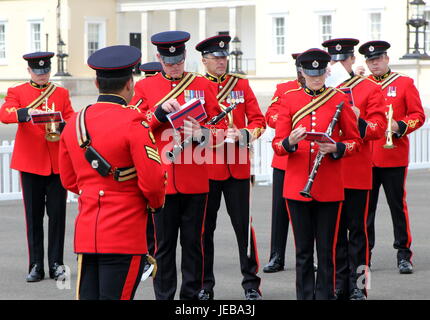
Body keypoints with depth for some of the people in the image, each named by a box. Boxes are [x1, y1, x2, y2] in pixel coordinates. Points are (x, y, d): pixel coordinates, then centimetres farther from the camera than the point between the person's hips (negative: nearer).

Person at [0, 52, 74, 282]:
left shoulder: (62, 93, 13)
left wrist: (60, 126, -17)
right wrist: (27, 113, -32)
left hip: (57, 162, 2)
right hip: (31, 163, -1)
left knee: (57, 214, 0)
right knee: (34, 216, 2)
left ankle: (56, 264, 8)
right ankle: (36, 266, 8)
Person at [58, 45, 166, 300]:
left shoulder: (74, 122, 8)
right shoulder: (133, 122, -12)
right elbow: (152, 181, -15)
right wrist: (156, 204, 5)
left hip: (86, 230, 6)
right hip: (125, 235, -6)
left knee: (87, 296, 9)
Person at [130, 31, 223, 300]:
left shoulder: (203, 85, 7)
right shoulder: (144, 87, 6)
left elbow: (219, 127, 6)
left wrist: (202, 134, -15)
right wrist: (160, 112, -15)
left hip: (195, 179, 1)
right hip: (160, 178, 0)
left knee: (193, 241, 6)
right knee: (163, 243, 4)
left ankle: (192, 295, 16)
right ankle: (164, 296, 12)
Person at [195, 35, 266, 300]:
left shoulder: (241, 84, 9)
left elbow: (258, 120, 7)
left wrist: (245, 134, -13)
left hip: (238, 166, 1)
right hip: (206, 166, -1)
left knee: (243, 224, 3)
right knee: (205, 226, 5)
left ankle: (251, 283, 10)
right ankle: (205, 284, 15)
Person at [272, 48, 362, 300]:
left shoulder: (340, 99, 4)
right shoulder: (289, 99, 5)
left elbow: (355, 141, 7)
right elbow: (277, 144, 4)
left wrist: (335, 148, -13)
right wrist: (290, 142, -19)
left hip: (330, 187, -1)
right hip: (297, 185, 1)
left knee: (327, 250, 2)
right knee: (303, 250, 6)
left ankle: (326, 295, 11)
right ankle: (304, 296, 14)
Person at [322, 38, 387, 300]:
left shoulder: (370, 89, 1)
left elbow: (379, 129, -6)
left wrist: (359, 121, -24)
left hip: (358, 173, -3)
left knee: (358, 231, 0)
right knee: (335, 231, 8)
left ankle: (358, 287, 4)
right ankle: (339, 285, 16)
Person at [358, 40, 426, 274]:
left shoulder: (404, 84, 4)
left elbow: (418, 115, 0)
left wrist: (399, 126, -16)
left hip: (394, 156, -2)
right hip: (365, 156, 3)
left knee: (398, 205, -1)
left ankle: (404, 254, 6)